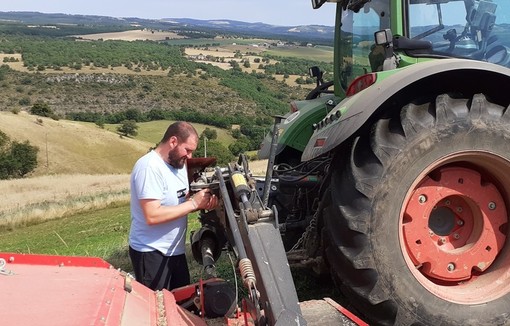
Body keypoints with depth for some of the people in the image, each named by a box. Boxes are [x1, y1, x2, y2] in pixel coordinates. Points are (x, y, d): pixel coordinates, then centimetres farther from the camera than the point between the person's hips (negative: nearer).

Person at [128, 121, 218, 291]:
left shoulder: (178, 164, 7)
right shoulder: (149, 167, -22)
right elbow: (152, 216, -29)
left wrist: (202, 203, -8)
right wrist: (194, 203, -23)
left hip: (176, 250, 9)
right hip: (150, 253, -9)